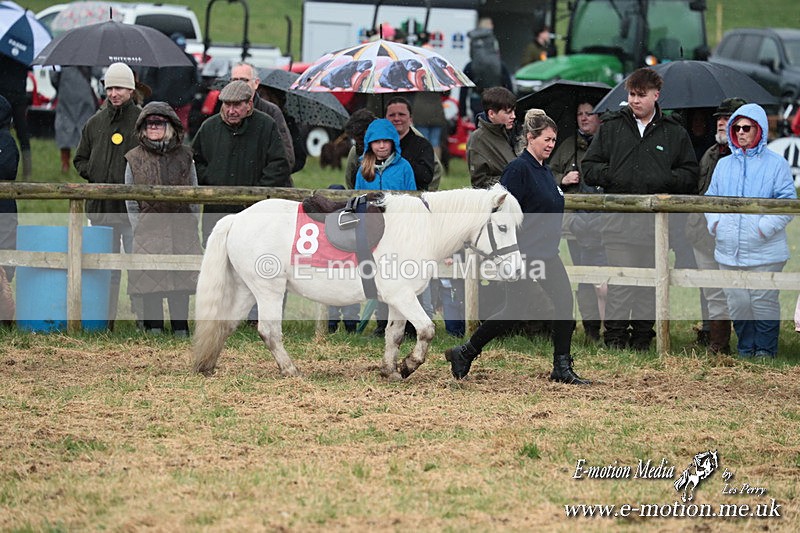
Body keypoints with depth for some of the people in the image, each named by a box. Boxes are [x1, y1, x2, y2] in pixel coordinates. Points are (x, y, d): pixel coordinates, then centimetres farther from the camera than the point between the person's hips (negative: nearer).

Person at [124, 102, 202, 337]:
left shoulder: (184, 157, 8)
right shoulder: (135, 159, 6)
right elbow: (130, 201, 8)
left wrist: (191, 225, 4)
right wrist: (138, 228, 0)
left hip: (181, 229, 1)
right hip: (148, 228, 0)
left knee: (180, 281, -1)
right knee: (150, 279, -3)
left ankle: (180, 327, 5)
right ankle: (153, 327, 5)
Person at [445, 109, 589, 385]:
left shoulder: (545, 171, 13)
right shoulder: (518, 169, -15)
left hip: (547, 255, 9)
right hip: (523, 255, -9)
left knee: (565, 302, -1)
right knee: (513, 312, -2)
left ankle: (562, 369, 4)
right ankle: (464, 354, 14)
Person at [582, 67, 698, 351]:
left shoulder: (674, 133, 9)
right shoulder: (611, 127, 10)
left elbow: (690, 175, 11)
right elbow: (589, 167, 12)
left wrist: (665, 179, -8)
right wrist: (610, 175, -9)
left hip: (656, 218, 0)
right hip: (618, 217, 0)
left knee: (650, 279, 3)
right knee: (618, 280, -4)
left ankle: (643, 335, 11)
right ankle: (615, 335, 2)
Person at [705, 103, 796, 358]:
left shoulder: (776, 164, 1)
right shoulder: (724, 165, 16)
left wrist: (767, 225, -16)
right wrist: (714, 221, 2)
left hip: (764, 250, -4)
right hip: (729, 251, 4)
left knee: (764, 301, -3)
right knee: (737, 303, 6)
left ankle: (766, 349, 9)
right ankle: (745, 349, 17)